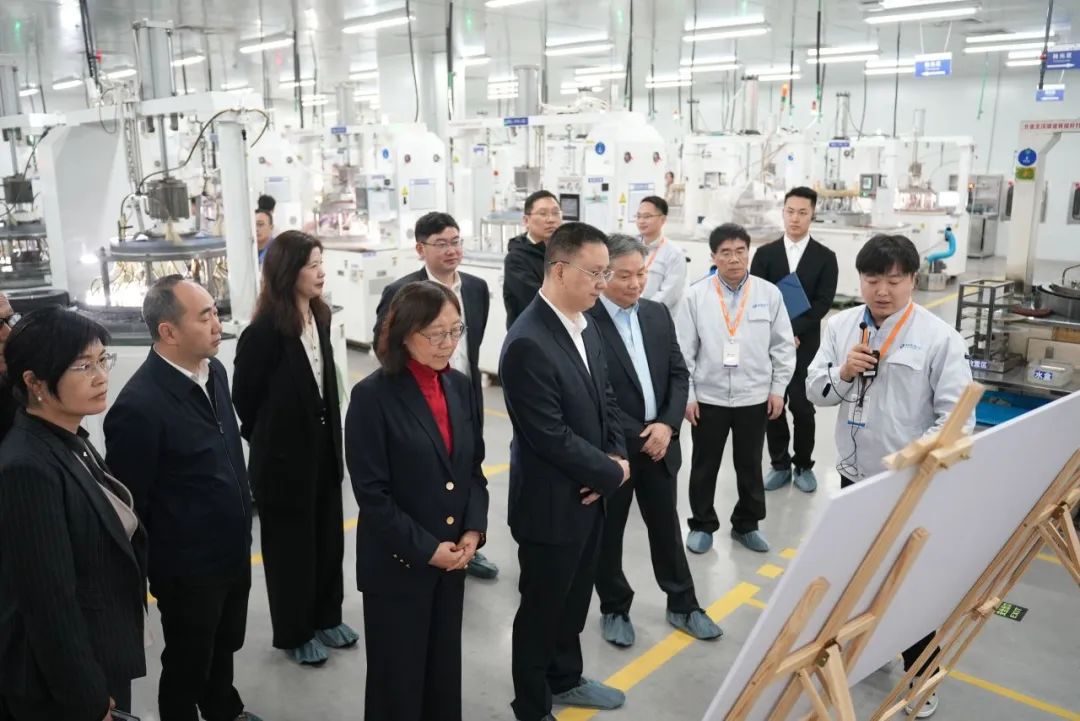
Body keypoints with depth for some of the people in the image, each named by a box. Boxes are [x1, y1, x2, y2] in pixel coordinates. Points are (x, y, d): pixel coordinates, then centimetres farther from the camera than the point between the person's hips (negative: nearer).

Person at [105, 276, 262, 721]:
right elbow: (127, 503, -17)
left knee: (224, 646, 28)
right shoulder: (138, 406, -27)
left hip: (233, 550, 7)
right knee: (187, 664, 17)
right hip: (187, 568, -7)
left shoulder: (213, 370, -3)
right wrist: (150, 569, -8)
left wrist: (241, 528, 14)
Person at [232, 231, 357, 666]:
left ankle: (326, 618, 37)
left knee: (328, 538, 17)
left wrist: (331, 439, 9)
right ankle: (294, 633, 29)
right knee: (290, 546, 10)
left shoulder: (319, 318, 2)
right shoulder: (262, 333, -20)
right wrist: (269, 440, 3)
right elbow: (244, 398, -10)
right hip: (283, 459, -6)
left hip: (323, 449, 7)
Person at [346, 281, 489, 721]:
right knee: (398, 675, 12)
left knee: (444, 666, 19)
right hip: (397, 564, -5)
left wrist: (474, 530, -4)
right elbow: (372, 492, -16)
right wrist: (425, 548, -16)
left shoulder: (460, 386, 2)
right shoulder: (373, 396, -16)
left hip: (454, 557, 5)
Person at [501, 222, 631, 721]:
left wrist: (618, 457, -4)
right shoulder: (527, 343, -26)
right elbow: (551, 437, -26)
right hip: (550, 503, -8)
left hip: (588, 495, 8)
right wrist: (611, 474, -14)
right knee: (541, 608, 12)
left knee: (574, 599, 24)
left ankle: (565, 679, 46)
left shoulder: (585, 326, 3)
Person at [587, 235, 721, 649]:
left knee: (666, 527, 18)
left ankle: (682, 605, 34)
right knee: (607, 533, 12)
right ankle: (615, 609, 30)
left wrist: (668, 424, -8)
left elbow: (679, 374, 7)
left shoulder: (658, 315, 6)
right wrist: (636, 436, -15)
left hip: (660, 441, 5)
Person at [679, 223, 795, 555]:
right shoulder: (696, 295, -6)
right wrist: (687, 394, -4)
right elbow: (685, 350, -3)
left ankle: (747, 524, 34)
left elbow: (783, 346, 3)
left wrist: (778, 388, 1)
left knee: (750, 466, 15)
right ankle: (702, 525, 29)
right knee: (704, 466, 11)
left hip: (755, 398, 1)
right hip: (708, 398, -1)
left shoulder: (769, 293, -3)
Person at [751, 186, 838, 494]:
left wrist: (793, 331, -16)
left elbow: (822, 303, -6)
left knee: (803, 407, 1)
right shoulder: (765, 253, 5)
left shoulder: (825, 257, 2)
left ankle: (804, 466, 18)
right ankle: (780, 465, 19)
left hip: (806, 345, -1)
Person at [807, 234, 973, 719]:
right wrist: (843, 373, -17)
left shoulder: (939, 337, -13)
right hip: (853, 474, 4)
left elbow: (957, 416, -14)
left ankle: (921, 677, 29)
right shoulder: (841, 326, 0)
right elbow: (814, 391, 3)